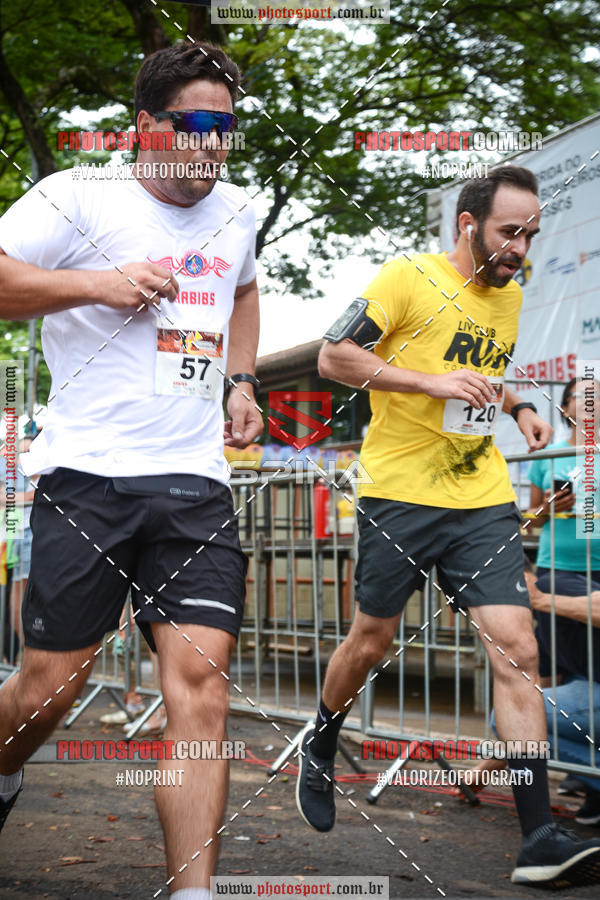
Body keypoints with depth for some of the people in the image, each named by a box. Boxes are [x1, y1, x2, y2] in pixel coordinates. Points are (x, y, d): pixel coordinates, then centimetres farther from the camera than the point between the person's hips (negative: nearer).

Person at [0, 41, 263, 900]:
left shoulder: (237, 210, 18)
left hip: (196, 484, 4)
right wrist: (97, 284, -15)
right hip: (87, 476, -4)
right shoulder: (77, 197, 0)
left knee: (200, 684, -10)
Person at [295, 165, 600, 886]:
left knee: (516, 651, -7)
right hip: (399, 495, -5)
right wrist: (434, 380, -21)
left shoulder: (510, 295, 14)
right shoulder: (409, 279, -8)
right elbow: (333, 357, -11)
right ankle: (319, 746, 40)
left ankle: (539, 840, -9)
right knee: (371, 640, 8)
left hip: (484, 502, 5)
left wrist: (517, 408, 9)